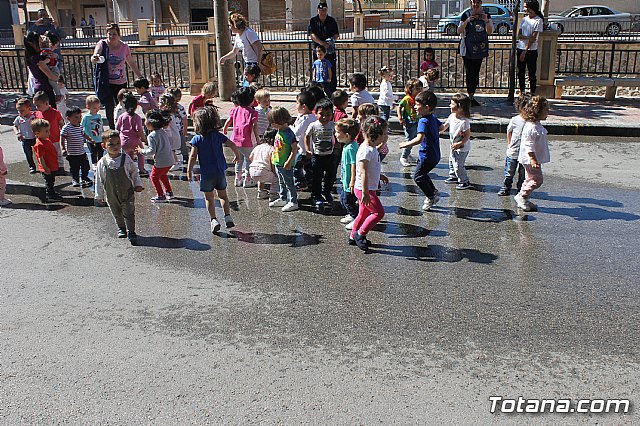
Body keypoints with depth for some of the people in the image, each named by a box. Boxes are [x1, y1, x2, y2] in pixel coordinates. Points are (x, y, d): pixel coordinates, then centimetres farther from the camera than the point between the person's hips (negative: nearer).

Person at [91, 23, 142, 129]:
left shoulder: (124, 46, 2)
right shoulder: (102, 44, -5)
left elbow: (131, 63, 15)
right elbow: (94, 58, -21)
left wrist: (140, 76, 17)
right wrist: (94, 59, -45)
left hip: (121, 82, 2)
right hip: (106, 82, -2)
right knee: (109, 107, -2)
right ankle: (112, 129, 10)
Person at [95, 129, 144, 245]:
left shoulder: (126, 159, -10)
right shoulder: (102, 163, -8)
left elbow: (134, 172, 3)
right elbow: (99, 180, 0)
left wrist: (138, 184, -2)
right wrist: (99, 195, 4)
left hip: (127, 193, -2)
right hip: (111, 195, 2)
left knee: (129, 213, 0)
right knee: (117, 214, 17)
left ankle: (131, 232, 13)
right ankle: (121, 228, 40)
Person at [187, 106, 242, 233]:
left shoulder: (197, 139, -9)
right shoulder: (218, 135, -2)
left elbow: (193, 156, -12)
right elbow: (232, 145, -6)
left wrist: (189, 171, -4)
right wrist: (238, 155, 12)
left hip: (206, 173, -2)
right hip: (220, 171, 3)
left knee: (209, 198, 10)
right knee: (223, 195, 17)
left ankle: (213, 219, 2)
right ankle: (228, 217, 7)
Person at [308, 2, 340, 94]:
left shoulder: (332, 21, 10)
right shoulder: (313, 21, 4)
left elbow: (336, 34, 10)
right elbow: (311, 34, -8)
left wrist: (332, 40, -14)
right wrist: (322, 43, -21)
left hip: (330, 51, 1)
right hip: (318, 50, -1)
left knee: (332, 72, -2)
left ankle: (332, 93, 3)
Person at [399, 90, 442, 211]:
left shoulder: (423, 121, -24)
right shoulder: (433, 118, 5)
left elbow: (419, 139, -36)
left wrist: (406, 144, -25)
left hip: (427, 156, -9)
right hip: (435, 155, 10)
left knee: (418, 176, 2)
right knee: (422, 174, 23)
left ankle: (432, 197, 8)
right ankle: (434, 192, 30)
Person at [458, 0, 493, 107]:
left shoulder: (486, 15, 6)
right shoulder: (466, 15, -4)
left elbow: (490, 32, -1)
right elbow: (459, 31, -10)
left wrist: (486, 21, -18)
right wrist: (468, 20, -24)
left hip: (480, 49, 4)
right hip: (468, 49, -4)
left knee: (476, 73, 7)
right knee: (470, 73, -9)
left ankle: (472, 96, 14)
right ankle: (470, 97, -5)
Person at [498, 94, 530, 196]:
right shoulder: (514, 120, -9)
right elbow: (509, 132, 8)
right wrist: (509, 144, 5)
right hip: (513, 152, -1)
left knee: (523, 174, 11)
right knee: (509, 173, 10)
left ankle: (521, 189, 25)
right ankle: (505, 188, 24)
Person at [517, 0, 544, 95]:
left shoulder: (538, 20, -7)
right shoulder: (524, 19, 12)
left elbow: (533, 38, -13)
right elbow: (519, 35, 5)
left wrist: (525, 51, -17)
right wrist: (528, 37, -14)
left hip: (531, 50, -6)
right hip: (520, 48, 6)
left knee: (531, 73, -2)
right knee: (520, 72, 8)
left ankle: (532, 93, 4)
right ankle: (522, 92, 16)